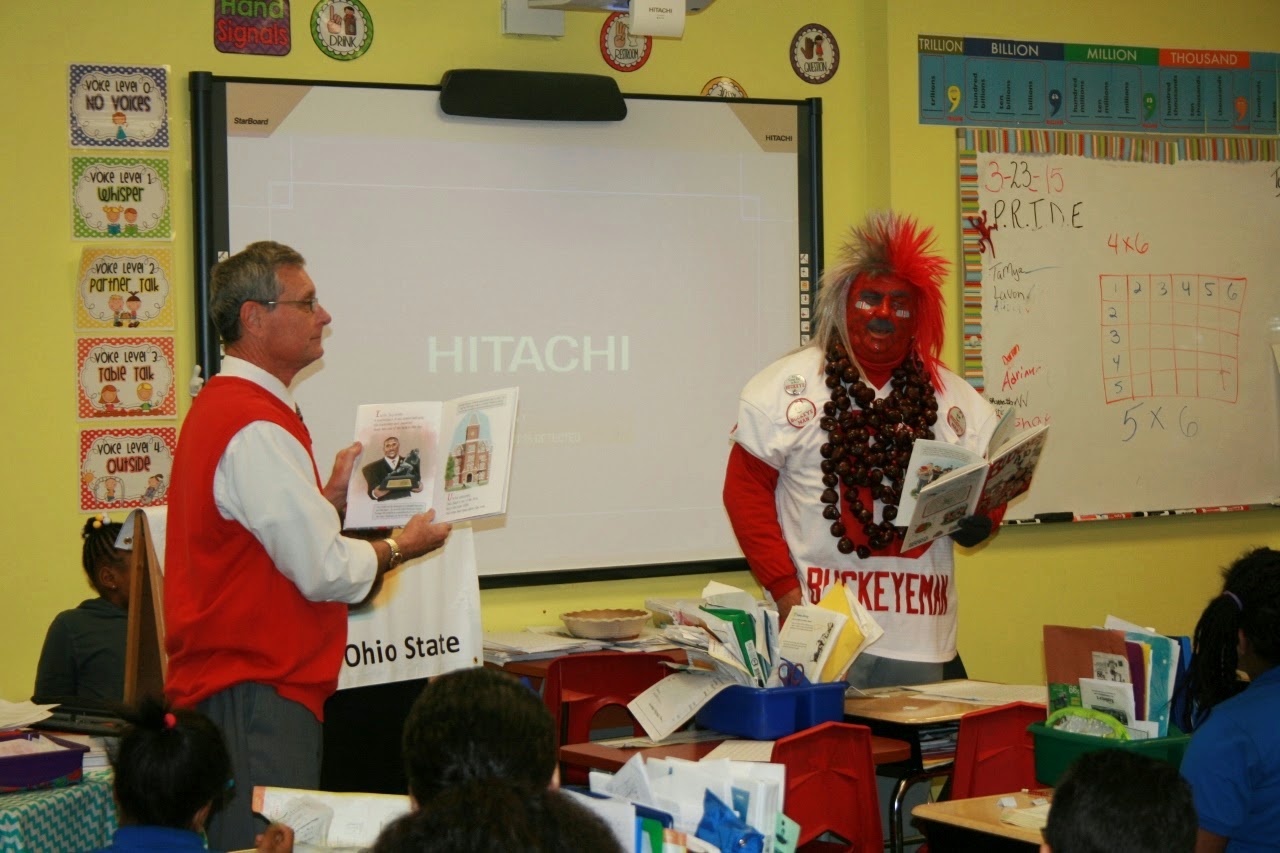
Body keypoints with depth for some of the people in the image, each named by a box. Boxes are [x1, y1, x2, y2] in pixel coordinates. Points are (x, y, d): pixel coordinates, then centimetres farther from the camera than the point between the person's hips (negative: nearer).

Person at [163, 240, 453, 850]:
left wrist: (330, 497, 15)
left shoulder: (222, 406, 15)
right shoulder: (257, 428, -18)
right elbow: (326, 571, -17)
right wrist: (398, 548, -1)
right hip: (258, 695, -10)